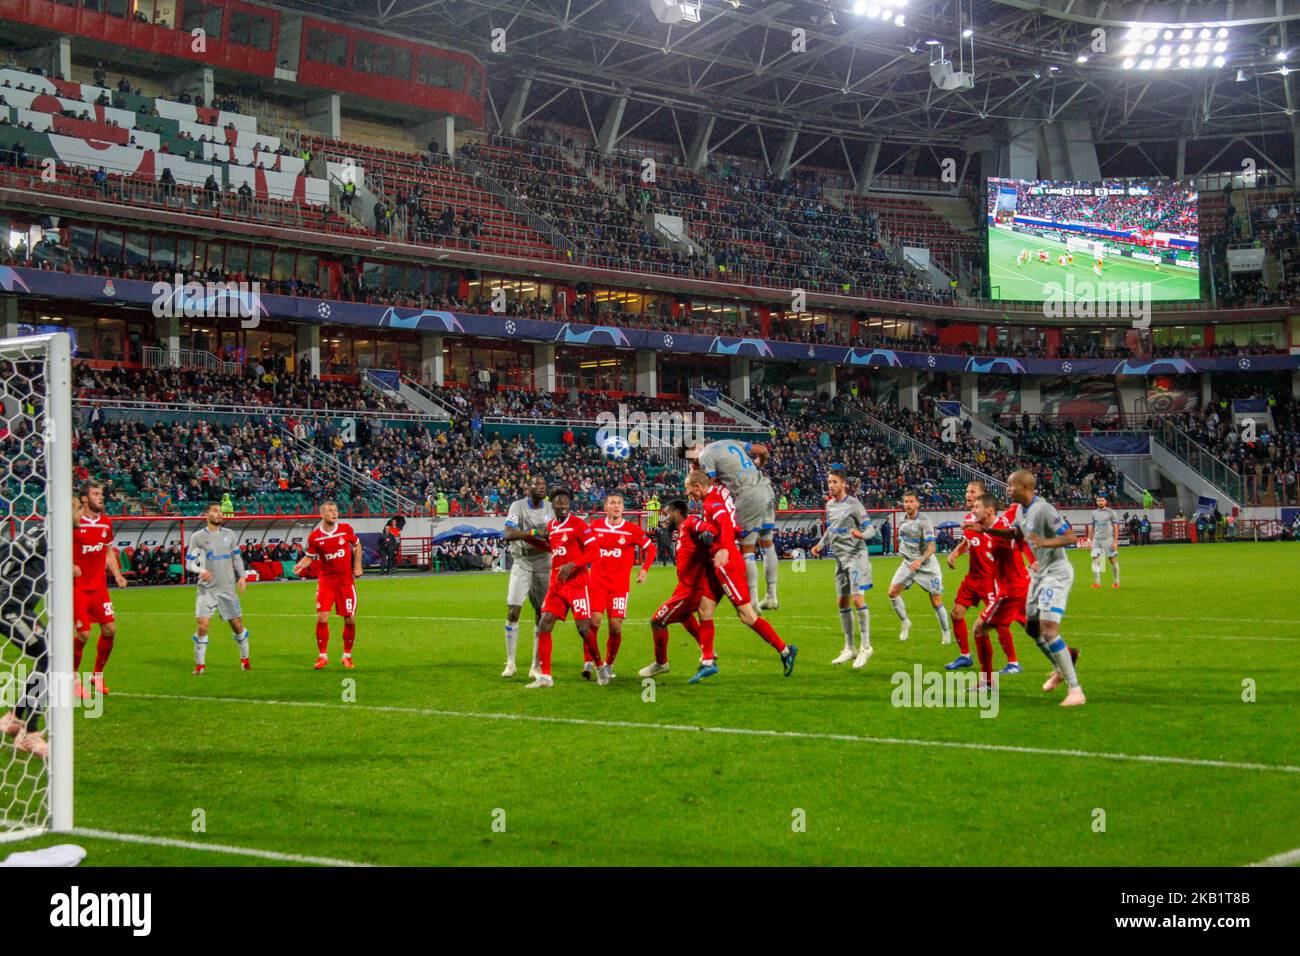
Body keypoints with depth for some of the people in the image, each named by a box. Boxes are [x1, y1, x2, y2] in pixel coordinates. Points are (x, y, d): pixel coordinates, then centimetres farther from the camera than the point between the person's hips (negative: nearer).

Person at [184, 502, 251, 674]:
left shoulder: (229, 534, 9)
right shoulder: (197, 537, -3)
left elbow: (237, 557, 16)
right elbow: (189, 562, -5)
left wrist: (242, 576, 5)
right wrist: (200, 570, -25)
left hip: (228, 588, 3)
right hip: (207, 589, -3)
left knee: (237, 625, 6)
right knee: (202, 626, -13)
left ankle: (245, 659, 25)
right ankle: (200, 665, 0)